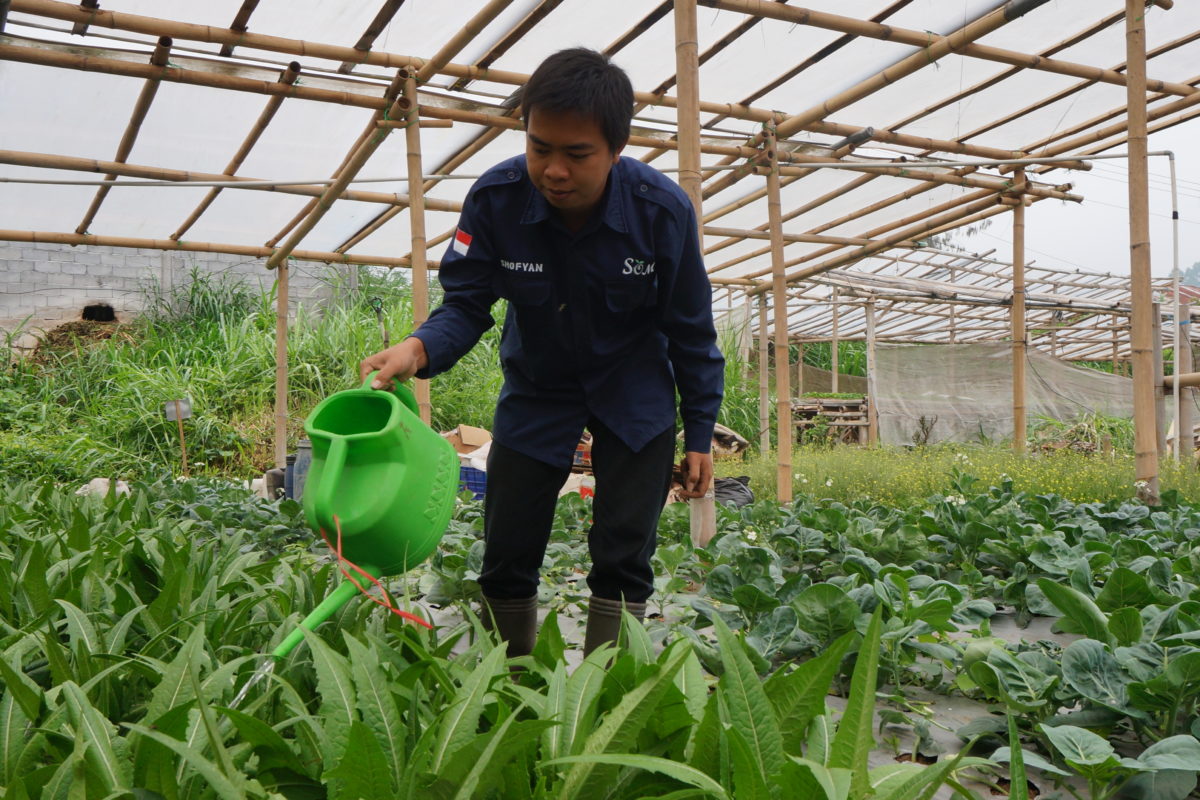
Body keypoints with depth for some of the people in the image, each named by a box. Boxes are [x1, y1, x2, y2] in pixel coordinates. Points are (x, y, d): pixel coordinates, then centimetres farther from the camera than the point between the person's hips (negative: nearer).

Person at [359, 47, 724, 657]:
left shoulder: (663, 210, -23)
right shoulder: (494, 199, -22)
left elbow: (691, 332, -11)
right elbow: (466, 304, -15)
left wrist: (700, 435, -5)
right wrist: (419, 349, -39)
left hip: (634, 394, -1)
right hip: (535, 389, 2)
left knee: (623, 561, -3)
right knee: (506, 557, 5)